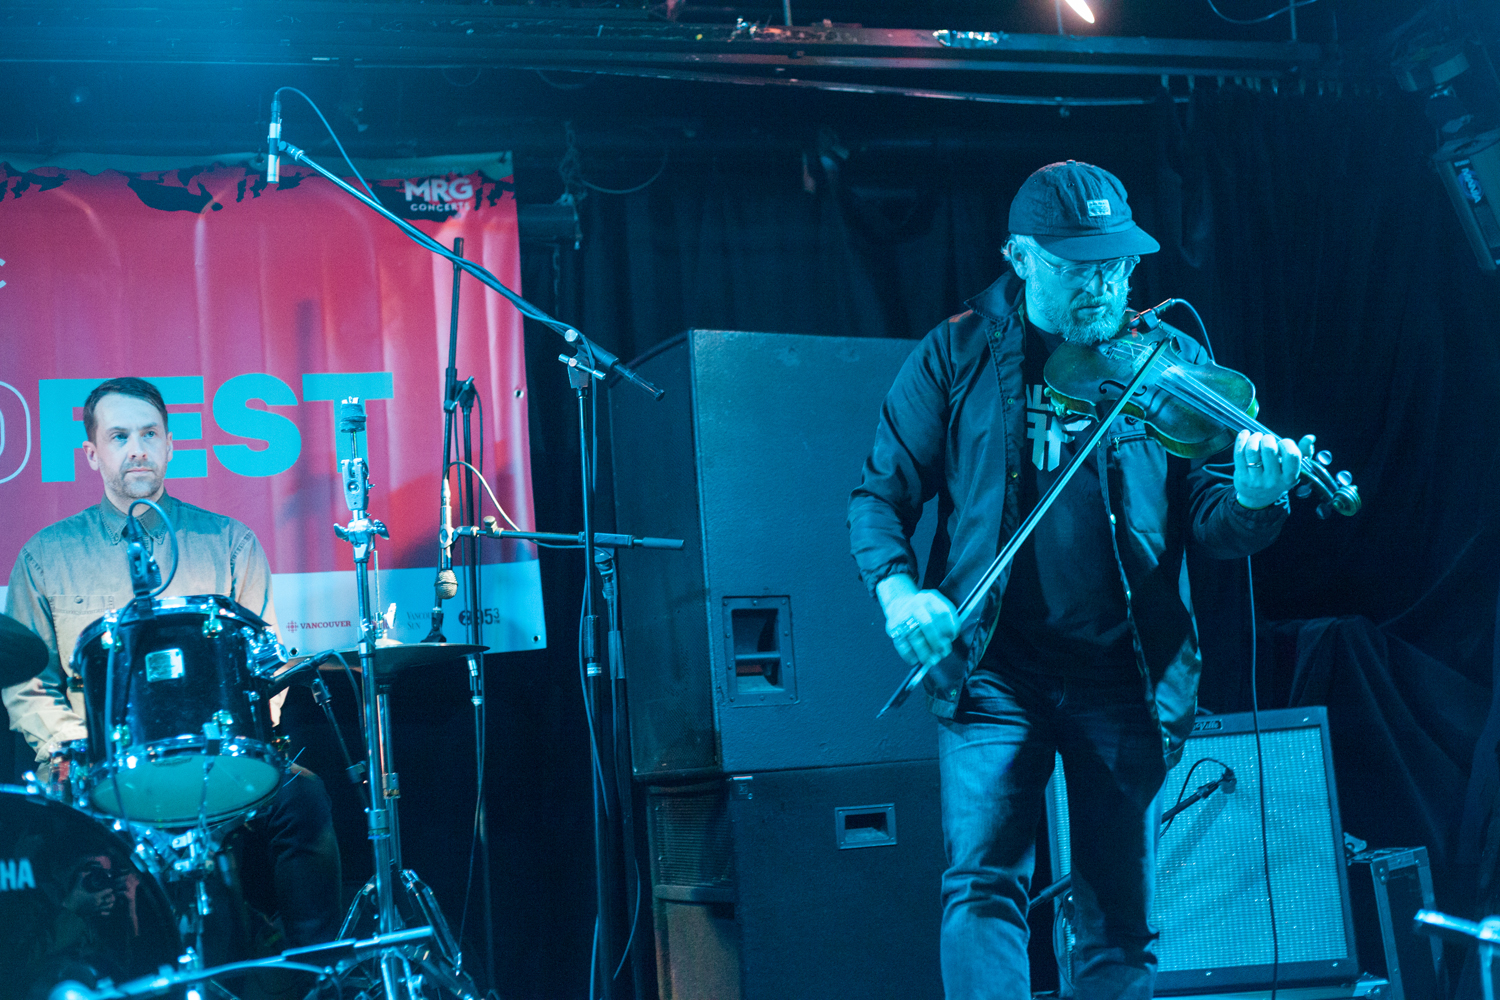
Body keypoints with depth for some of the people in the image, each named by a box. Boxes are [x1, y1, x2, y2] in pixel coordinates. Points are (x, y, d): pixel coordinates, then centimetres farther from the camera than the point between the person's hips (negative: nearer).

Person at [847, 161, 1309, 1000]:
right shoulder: (957, 357, 4)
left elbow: (1213, 527, 0)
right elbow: (883, 494, 6)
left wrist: (1254, 500, -23)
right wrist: (897, 589, -14)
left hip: (1125, 676, 1)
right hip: (994, 668, -1)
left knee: (1123, 924, 5)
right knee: (983, 882, -14)